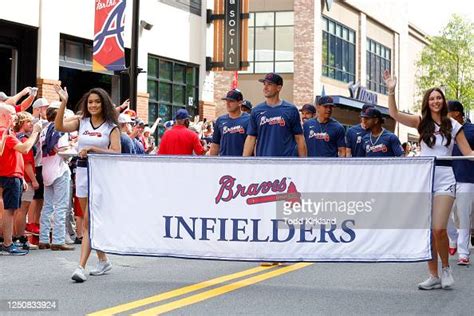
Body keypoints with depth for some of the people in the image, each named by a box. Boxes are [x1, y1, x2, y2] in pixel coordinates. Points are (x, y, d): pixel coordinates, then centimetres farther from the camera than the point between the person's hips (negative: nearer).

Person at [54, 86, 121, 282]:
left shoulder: (111, 127, -2)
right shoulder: (82, 123, 9)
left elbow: (116, 152, -12)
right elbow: (59, 127, -6)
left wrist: (92, 148, -20)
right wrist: (63, 103, -14)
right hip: (82, 172, 5)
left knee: (88, 223, -11)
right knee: (91, 222, 13)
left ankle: (81, 267, -14)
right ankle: (103, 261, 27)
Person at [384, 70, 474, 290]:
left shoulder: (453, 125, 5)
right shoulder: (422, 123, 7)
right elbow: (394, 114, -5)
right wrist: (391, 91, -16)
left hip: (444, 179, -2)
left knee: (439, 229, -14)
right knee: (427, 231, 3)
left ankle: (446, 268, 11)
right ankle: (434, 276, 13)